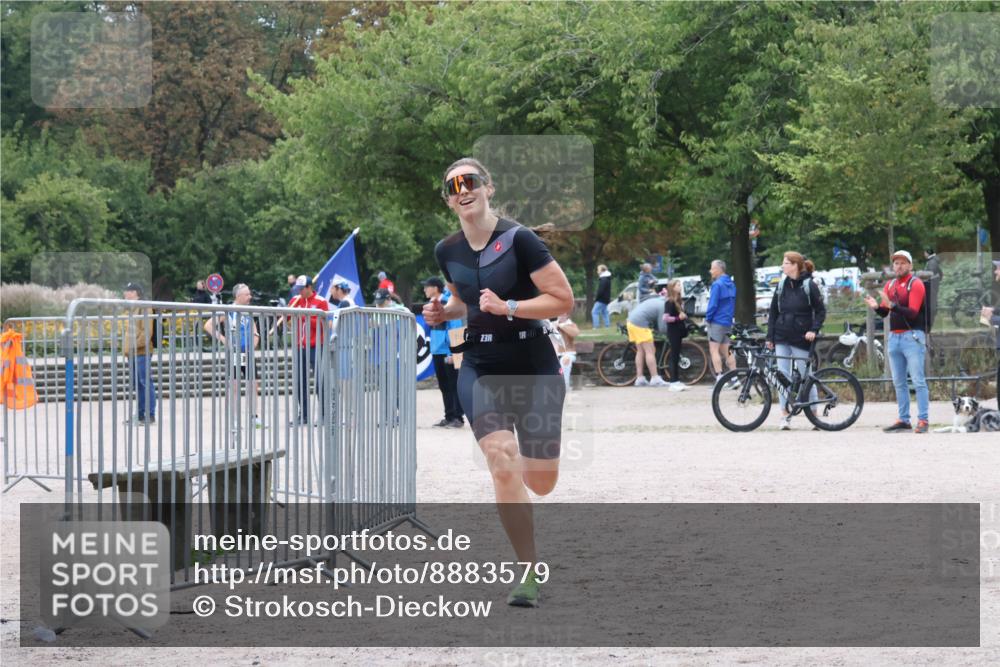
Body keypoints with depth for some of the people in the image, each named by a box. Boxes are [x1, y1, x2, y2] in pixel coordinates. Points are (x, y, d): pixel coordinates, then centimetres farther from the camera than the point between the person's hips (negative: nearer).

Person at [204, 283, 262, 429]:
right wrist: (222, 339, -14)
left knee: (253, 385, 5)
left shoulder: (248, 313, 11)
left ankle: (255, 417, 11)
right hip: (234, 353, -6)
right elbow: (208, 326, -12)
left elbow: (255, 333, 21)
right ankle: (235, 420, 3)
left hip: (248, 353, 6)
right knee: (235, 387, -2)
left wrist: (254, 343, 2)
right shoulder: (228, 311, -8)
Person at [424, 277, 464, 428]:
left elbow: (456, 328, -15)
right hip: (437, 352, 8)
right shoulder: (432, 304, 10)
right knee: (444, 386, 12)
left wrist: (453, 352, -17)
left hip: (449, 352, -8)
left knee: (454, 385, -2)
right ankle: (449, 417, 19)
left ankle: (458, 417, 1)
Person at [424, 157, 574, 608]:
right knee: (502, 465, -20)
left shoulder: (518, 240, -12)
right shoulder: (447, 252, 4)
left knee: (541, 484, 2)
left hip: (533, 365, -3)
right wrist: (444, 313, 2)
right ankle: (528, 575, -14)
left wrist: (508, 307, -24)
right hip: (480, 369, 3)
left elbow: (563, 300, -13)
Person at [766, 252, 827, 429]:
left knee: (805, 376, -1)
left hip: (801, 338, -4)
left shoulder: (809, 285, -5)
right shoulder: (782, 285, 9)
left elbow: (821, 311, -3)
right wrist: (770, 336, 6)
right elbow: (773, 311, 12)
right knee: (783, 375, -1)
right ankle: (785, 415, 1)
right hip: (782, 338, 4)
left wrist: (814, 330, -15)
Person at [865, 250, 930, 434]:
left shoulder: (915, 284, -5)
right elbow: (884, 313, 11)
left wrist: (891, 305, -28)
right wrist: (876, 306, -12)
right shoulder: (890, 285, 14)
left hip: (912, 336, -7)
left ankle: (923, 420, -9)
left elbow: (912, 312, -16)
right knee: (898, 382, 8)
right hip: (894, 336, 7)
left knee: (918, 380, -8)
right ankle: (903, 420, 12)